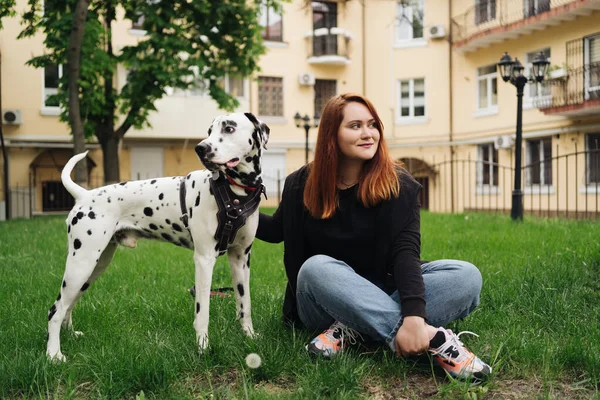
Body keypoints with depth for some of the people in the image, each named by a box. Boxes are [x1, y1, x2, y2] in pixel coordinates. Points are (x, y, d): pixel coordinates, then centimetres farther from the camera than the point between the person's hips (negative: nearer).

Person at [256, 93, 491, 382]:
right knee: (316, 267, -36)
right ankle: (433, 338, -41)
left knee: (466, 276, -23)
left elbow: (405, 250, -22)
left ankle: (352, 328, -31)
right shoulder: (302, 184, -4)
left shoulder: (398, 184, -8)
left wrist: (413, 315, -38)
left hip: (381, 294, 0)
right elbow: (277, 230, 14)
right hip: (321, 306, 0)